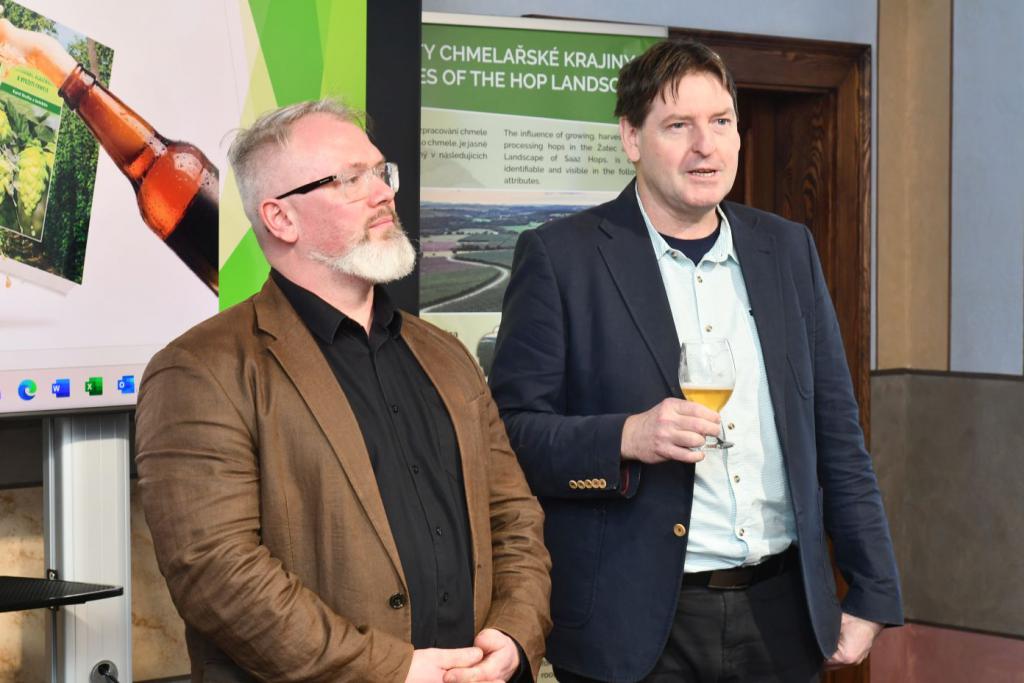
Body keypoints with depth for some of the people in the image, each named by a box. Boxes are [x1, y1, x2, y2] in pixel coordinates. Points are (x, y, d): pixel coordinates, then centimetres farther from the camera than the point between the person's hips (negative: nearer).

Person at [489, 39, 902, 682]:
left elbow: (836, 432, 11)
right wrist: (626, 439, -23)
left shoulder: (788, 249, 8)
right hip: (637, 624, -4)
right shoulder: (560, 257, -5)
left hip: (782, 611, 4)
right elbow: (513, 431, -6)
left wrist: (873, 596, 7)